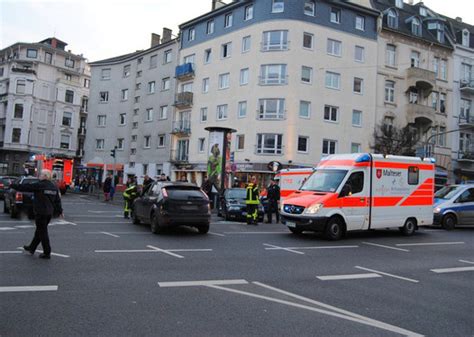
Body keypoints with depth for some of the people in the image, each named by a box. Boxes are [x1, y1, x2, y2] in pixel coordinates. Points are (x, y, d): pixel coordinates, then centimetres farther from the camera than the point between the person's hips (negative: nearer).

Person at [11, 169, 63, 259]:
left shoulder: (39, 185, -13)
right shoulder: (54, 186, 7)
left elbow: (25, 187, -7)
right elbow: (57, 200, 11)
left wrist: (13, 185, 6)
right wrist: (60, 211, 18)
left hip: (40, 212, -8)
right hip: (49, 213, 8)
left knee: (43, 232, 0)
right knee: (39, 231, 20)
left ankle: (47, 253, 3)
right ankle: (31, 248, 35)